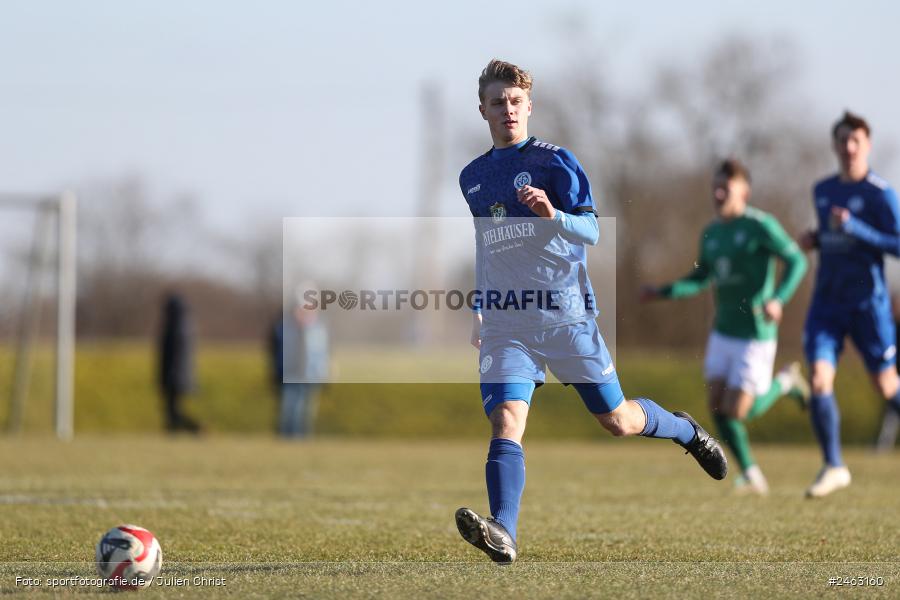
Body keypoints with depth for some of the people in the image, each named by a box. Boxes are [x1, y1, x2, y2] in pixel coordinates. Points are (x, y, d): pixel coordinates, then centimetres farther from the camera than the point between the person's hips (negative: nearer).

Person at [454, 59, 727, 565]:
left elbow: (592, 232, -12)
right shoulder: (472, 178, 13)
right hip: (504, 323, 3)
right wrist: (479, 310, 31)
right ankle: (503, 533, -33)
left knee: (618, 420, 7)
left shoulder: (555, 161, -3)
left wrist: (553, 215, -32)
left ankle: (686, 430, 38)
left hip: (565, 314, -3)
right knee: (506, 420, -19)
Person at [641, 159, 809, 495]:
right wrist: (663, 292, 4)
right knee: (717, 406, 0)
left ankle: (785, 383, 18)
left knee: (737, 411, -9)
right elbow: (700, 279, 18)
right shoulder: (711, 233, 8)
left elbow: (797, 261, -12)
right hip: (723, 331, 7)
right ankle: (751, 474, 14)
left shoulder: (761, 226, -12)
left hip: (755, 335, -7)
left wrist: (779, 299, -27)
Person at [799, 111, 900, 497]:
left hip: (867, 302, -4)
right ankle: (833, 467, -4)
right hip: (827, 302, 4)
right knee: (819, 378, -12)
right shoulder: (822, 191, 12)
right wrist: (814, 240, 6)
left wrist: (854, 229, -23)